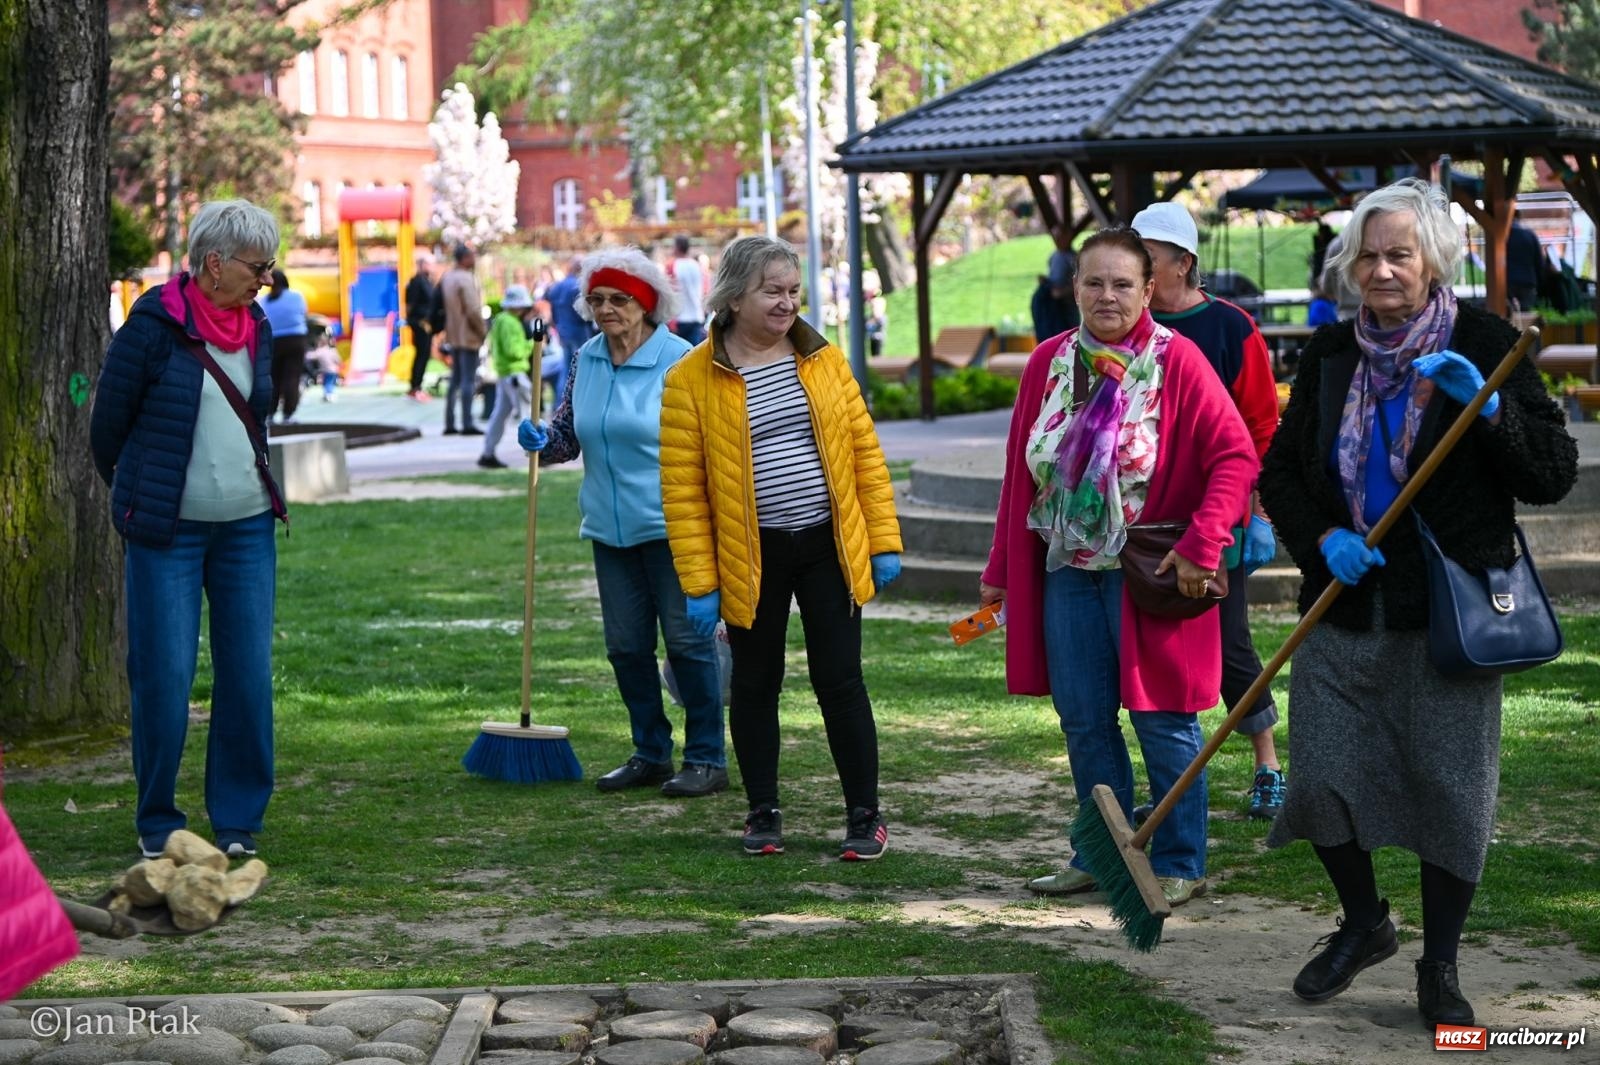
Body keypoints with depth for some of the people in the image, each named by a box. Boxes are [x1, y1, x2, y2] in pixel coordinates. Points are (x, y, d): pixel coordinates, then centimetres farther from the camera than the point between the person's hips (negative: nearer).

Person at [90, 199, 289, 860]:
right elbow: (107, 423, -1)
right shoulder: (155, 324, -10)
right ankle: (157, 822, 12)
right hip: (166, 532, -5)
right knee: (163, 675, -3)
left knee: (249, 673, 2)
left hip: (247, 528, 5)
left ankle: (238, 819, 13)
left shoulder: (256, 328, 8)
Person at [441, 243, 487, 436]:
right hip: (468, 337, -9)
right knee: (468, 381, -7)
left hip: (453, 337, 9)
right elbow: (473, 310, -21)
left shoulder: (447, 278, 12)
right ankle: (467, 424, -8)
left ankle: (449, 423, 13)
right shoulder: (466, 279, -16)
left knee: (455, 380, 13)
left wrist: (449, 333, 16)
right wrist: (483, 331, -9)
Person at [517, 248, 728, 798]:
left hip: (671, 526, -6)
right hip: (610, 528, 6)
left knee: (687, 639, -2)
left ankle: (707, 759, 6)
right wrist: (542, 440, -6)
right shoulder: (585, 361, 7)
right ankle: (650, 753, 23)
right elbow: (569, 436, 16)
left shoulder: (680, 361, -9)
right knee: (625, 645, 10)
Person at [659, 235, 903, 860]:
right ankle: (763, 814, 23)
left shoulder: (824, 360, 4)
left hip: (829, 547, 1)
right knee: (755, 686, 10)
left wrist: (884, 542, 1)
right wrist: (698, 583, -9)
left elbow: (865, 451, 6)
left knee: (840, 682, 2)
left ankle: (865, 815, 11)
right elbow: (682, 488, -6)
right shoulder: (691, 379, -6)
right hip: (750, 557, -1)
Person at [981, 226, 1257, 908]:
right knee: (1084, 722, 11)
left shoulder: (1176, 361, -8)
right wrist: (1000, 569, 13)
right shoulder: (1048, 363, 7)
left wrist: (1202, 545, -21)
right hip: (1066, 570, 5)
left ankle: (1179, 866, 12)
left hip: (1148, 573, -5)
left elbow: (1235, 456, -12)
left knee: (1163, 722, 1)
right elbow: (1021, 471, 13)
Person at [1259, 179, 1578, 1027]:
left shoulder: (1483, 345, -4)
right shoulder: (1329, 354, 7)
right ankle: (1363, 925, 29)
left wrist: (1490, 408, -23)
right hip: (1344, 609, 3)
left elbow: (1553, 475, -7)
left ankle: (1439, 968, 19)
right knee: (1320, 775, 2)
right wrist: (1321, 540, -6)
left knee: (1450, 788, 1)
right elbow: (1279, 472, 12)